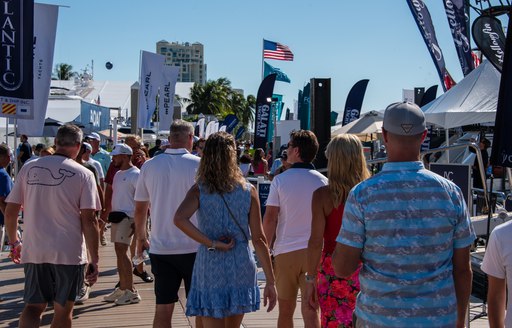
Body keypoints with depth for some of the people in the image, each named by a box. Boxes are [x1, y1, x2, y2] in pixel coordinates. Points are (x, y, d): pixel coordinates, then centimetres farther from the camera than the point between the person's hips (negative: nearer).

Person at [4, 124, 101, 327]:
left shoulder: (29, 168, 3)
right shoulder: (83, 174, -6)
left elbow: (10, 212, 5)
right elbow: (88, 220, -10)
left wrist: (14, 242, 20)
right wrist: (94, 260, -4)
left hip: (33, 251, 3)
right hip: (69, 253, -2)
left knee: (33, 307, 11)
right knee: (62, 310, 10)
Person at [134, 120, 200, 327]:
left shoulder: (150, 166, 1)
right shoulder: (198, 165, -8)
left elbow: (140, 208, 7)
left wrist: (141, 237, 22)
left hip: (160, 248, 3)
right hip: (193, 247, -2)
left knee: (162, 309, 8)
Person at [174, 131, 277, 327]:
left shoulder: (199, 190, -5)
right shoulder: (248, 191, -2)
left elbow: (179, 219, -26)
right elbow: (259, 239, -4)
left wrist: (211, 243, -15)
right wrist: (270, 281, 0)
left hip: (210, 269, -2)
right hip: (241, 268, 2)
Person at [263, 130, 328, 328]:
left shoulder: (280, 180, -4)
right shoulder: (323, 182, 2)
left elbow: (270, 219, -7)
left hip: (285, 251, -1)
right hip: (314, 252, 1)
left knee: (285, 309, 12)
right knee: (311, 309, 0)